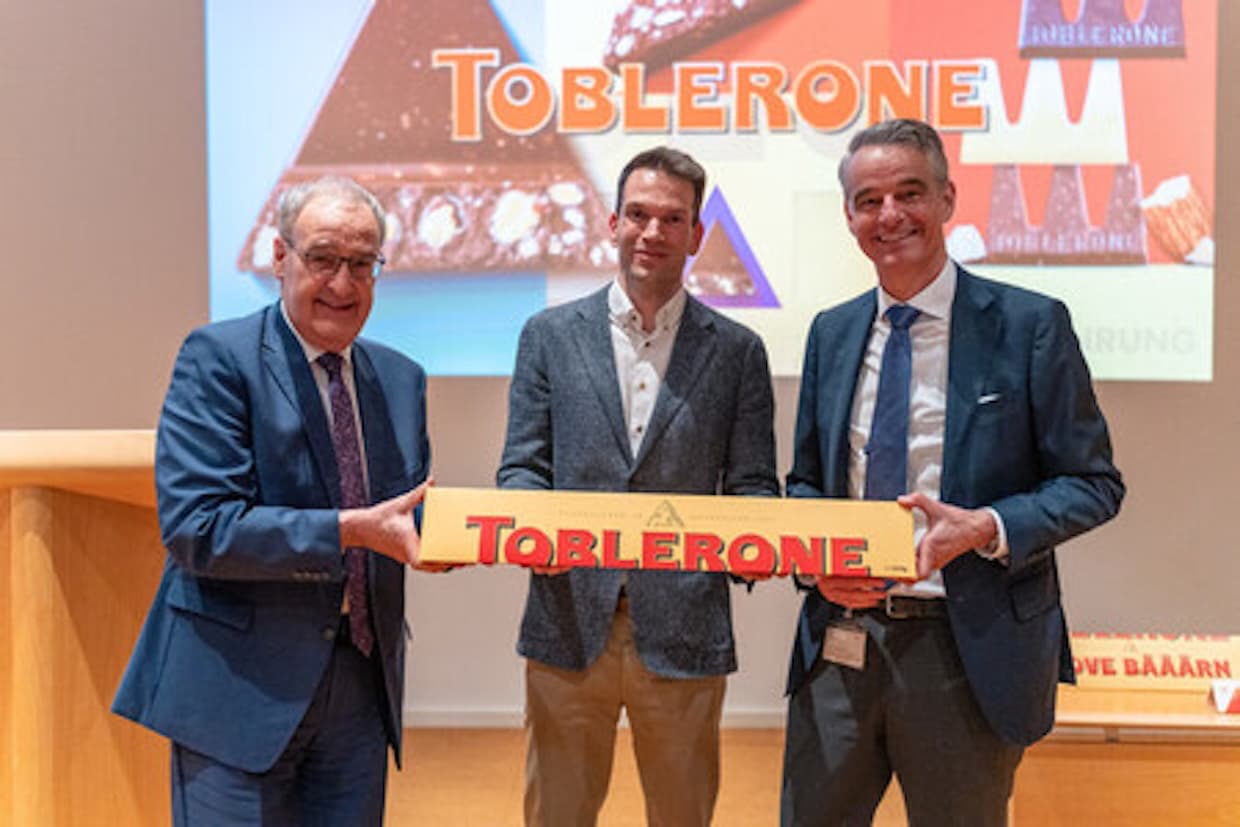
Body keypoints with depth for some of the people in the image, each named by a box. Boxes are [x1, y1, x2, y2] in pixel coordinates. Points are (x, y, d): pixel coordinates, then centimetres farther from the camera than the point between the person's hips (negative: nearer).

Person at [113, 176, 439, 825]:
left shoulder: (401, 379, 10)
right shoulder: (217, 358, -9)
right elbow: (194, 526, -18)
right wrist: (350, 529, -25)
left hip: (362, 689, 6)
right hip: (241, 688, -5)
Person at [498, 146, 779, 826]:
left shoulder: (737, 351, 5)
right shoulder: (551, 335, 6)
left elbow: (753, 485, 4)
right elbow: (522, 466, 4)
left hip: (684, 634, 0)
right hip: (570, 624, 0)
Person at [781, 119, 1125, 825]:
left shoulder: (1030, 325, -6)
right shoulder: (831, 333, 8)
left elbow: (1094, 483, -4)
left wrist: (986, 528, -21)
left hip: (970, 650, -3)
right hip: (842, 640, 4)